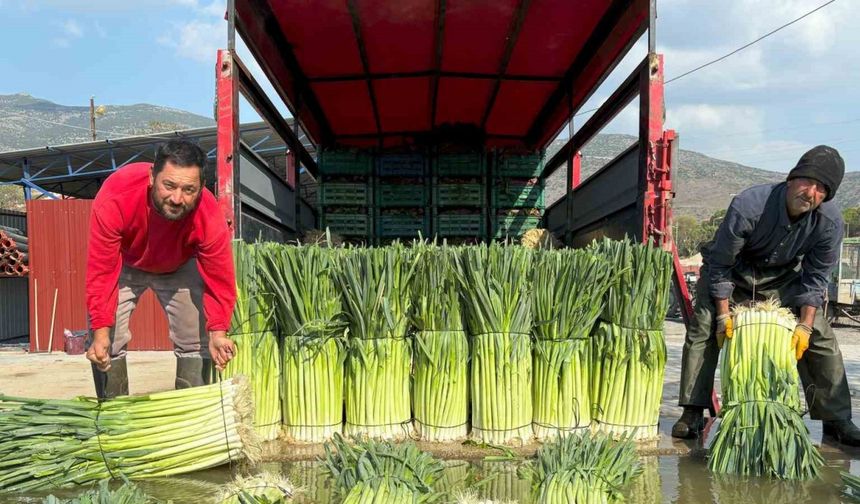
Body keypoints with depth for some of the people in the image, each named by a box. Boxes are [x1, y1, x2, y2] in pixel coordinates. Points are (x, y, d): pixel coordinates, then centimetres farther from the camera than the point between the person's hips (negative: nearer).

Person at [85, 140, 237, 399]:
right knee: (106, 344, -9)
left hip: (180, 267, 1)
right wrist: (100, 331, -37)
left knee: (196, 340, -4)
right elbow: (102, 271, -33)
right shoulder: (115, 197, -39)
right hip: (124, 264, -1)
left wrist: (217, 332, -39)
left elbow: (219, 280, -27)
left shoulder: (210, 218, -36)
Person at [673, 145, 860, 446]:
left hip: (784, 276, 3)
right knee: (703, 328, -17)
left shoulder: (830, 222, -23)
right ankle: (692, 414, -9)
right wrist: (723, 314, -22)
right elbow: (720, 264, -23)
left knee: (821, 337, -5)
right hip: (733, 270, -3)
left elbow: (816, 277, -9)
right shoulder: (748, 205, -34)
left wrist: (805, 325, -16)